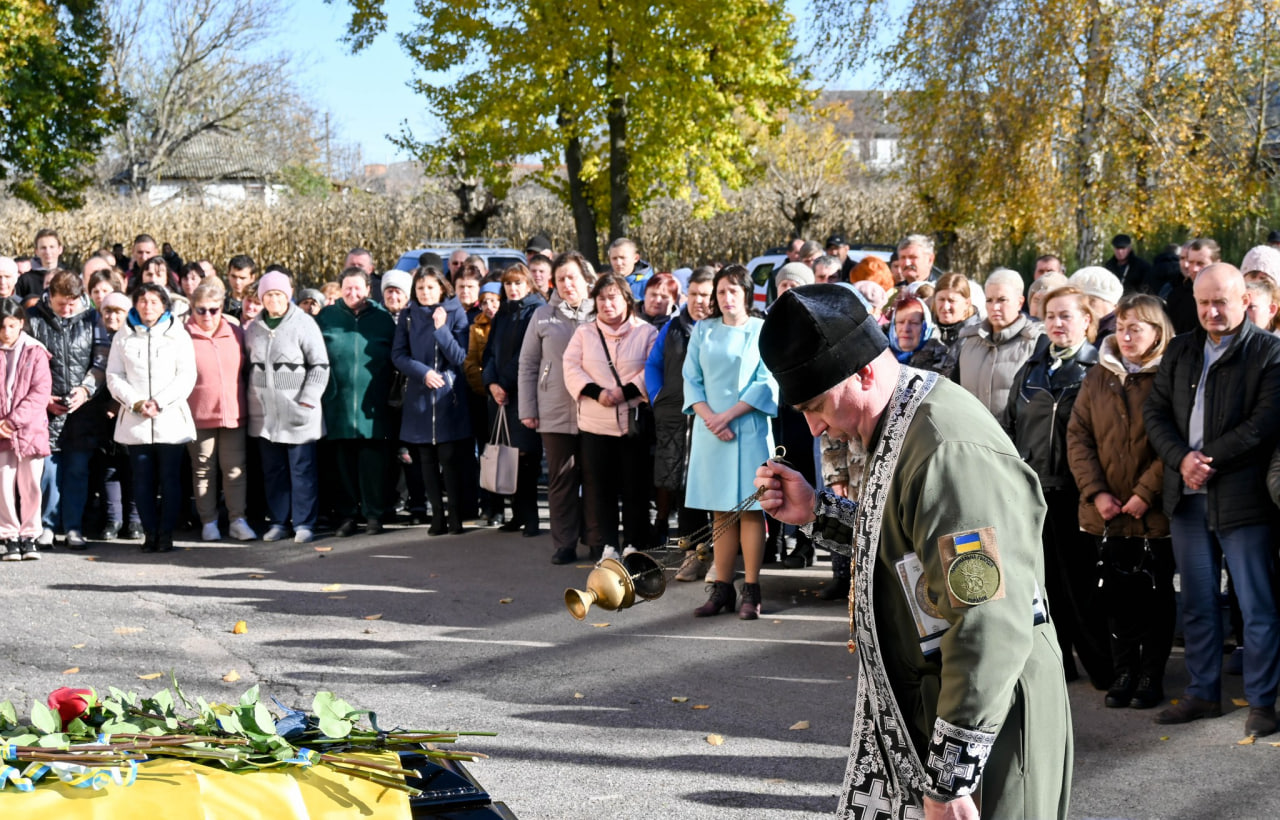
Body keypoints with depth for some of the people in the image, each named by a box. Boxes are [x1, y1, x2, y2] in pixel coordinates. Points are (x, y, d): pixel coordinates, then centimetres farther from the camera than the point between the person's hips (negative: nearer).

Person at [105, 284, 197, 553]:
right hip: (135, 421, 1)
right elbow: (114, 377, 6)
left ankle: (166, 533, 4)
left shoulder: (178, 335, 7)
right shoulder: (123, 337, 12)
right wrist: (136, 403, -9)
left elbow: (186, 376, 0)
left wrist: (159, 402, -11)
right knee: (142, 480, 0)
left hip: (170, 418, -1)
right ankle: (150, 532, 6)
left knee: (170, 478, -2)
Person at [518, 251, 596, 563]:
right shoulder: (543, 316, 8)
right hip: (555, 414, 1)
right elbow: (528, 364, 9)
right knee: (561, 480, 2)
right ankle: (564, 545, 6)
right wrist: (528, 409, 3)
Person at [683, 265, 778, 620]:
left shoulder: (762, 332, 2)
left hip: (749, 429, -3)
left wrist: (728, 415, -12)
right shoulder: (703, 331, 12)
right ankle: (722, 588, 6)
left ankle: (751, 591, -2)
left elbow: (767, 383, -5)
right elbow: (691, 378, 7)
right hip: (710, 430, 3)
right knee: (721, 511, 4)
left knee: (750, 508, -4)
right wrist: (709, 416, -9)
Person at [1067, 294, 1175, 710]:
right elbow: (1078, 437, 4)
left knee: (1155, 595, 6)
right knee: (1116, 596, 8)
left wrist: (1146, 493, -17)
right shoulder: (1097, 378, 8)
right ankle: (1124, 673, 18)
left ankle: (1151, 676, 16)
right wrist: (1096, 491, -7)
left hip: (1155, 514, -4)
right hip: (1106, 513, 4)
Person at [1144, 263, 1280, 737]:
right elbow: (1155, 413, 10)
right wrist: (1182, 459, -8)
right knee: (1197, 604, 13)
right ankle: (1203, 693, 23)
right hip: (1187, 497, 5)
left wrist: (1210, 459, -15)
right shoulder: (1180, 351, 13)